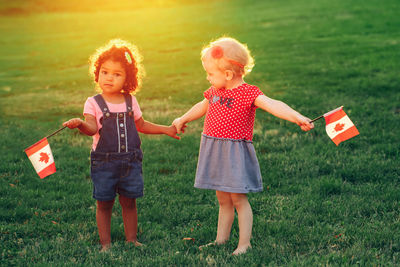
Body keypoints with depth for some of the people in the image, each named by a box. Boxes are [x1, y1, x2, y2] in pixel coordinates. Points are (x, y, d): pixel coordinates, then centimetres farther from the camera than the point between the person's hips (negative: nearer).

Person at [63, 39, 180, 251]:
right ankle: (105, 243, 13)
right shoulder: (93, 103, -4)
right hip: (103, 161, -3)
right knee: (104, 204, 3)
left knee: (129, 202, 9)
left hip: (130, 160, 3)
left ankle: (131, 239, 22)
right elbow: (92, 128, -19)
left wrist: (166, 129, 25)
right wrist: (80, 124, -41)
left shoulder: (130, 101, 8)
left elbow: (141, 125, 23)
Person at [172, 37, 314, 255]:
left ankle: (244, 244, 7)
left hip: (236, 153, -7)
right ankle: (221, 239, 26)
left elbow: (273, 105, -28)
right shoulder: (214, 92, 9)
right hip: (214, 153, 7)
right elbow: (201, 107, 30)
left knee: (238, 199, -2)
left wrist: (297, 117, -44)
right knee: (223, 200, 16)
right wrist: (182, 120, 47)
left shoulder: (248, 93, -14)